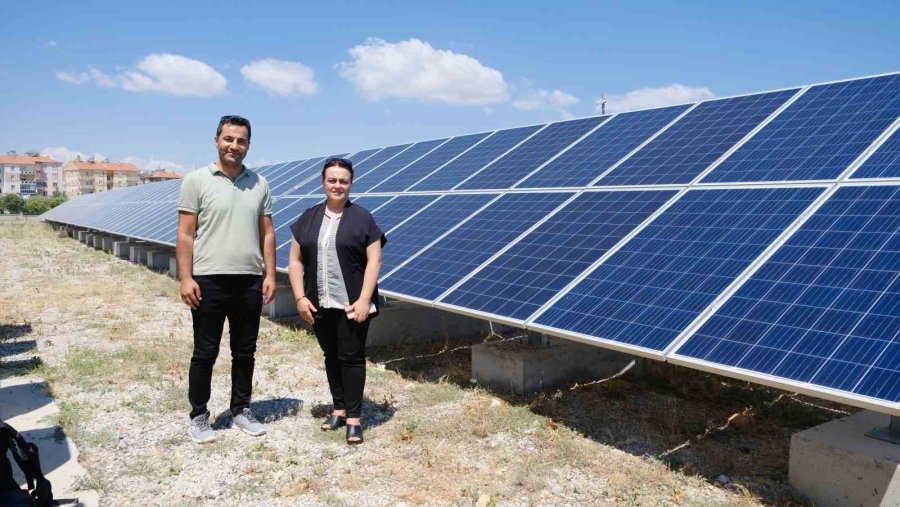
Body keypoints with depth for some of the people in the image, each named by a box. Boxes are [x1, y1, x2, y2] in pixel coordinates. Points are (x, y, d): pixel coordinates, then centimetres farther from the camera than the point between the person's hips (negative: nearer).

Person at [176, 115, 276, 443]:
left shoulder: (259, 184, 8)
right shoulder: (197, 180, -2)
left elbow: (267, 233, 9)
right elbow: (185, 234, -4)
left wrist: (270, 274, 2)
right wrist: (185, 277, -11)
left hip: (250, 281, 3)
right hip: (209, 280, -3)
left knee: (245, 351, 13)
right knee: (205, 353, 7)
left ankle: (241, 410, 27)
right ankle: (199, 416, 21)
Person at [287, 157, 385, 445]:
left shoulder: (362, 218, -1)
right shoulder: (309, 218, 9)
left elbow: (374, 261, -6)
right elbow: (295, 260, 9)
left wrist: (364, 300, -14)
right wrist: (300, 297, -1)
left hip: (352, 304, -4)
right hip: (320, 305, 4)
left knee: (351, 357, 1)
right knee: (331, 356, 14)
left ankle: (354, 417, 9)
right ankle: (339, 408, 28)